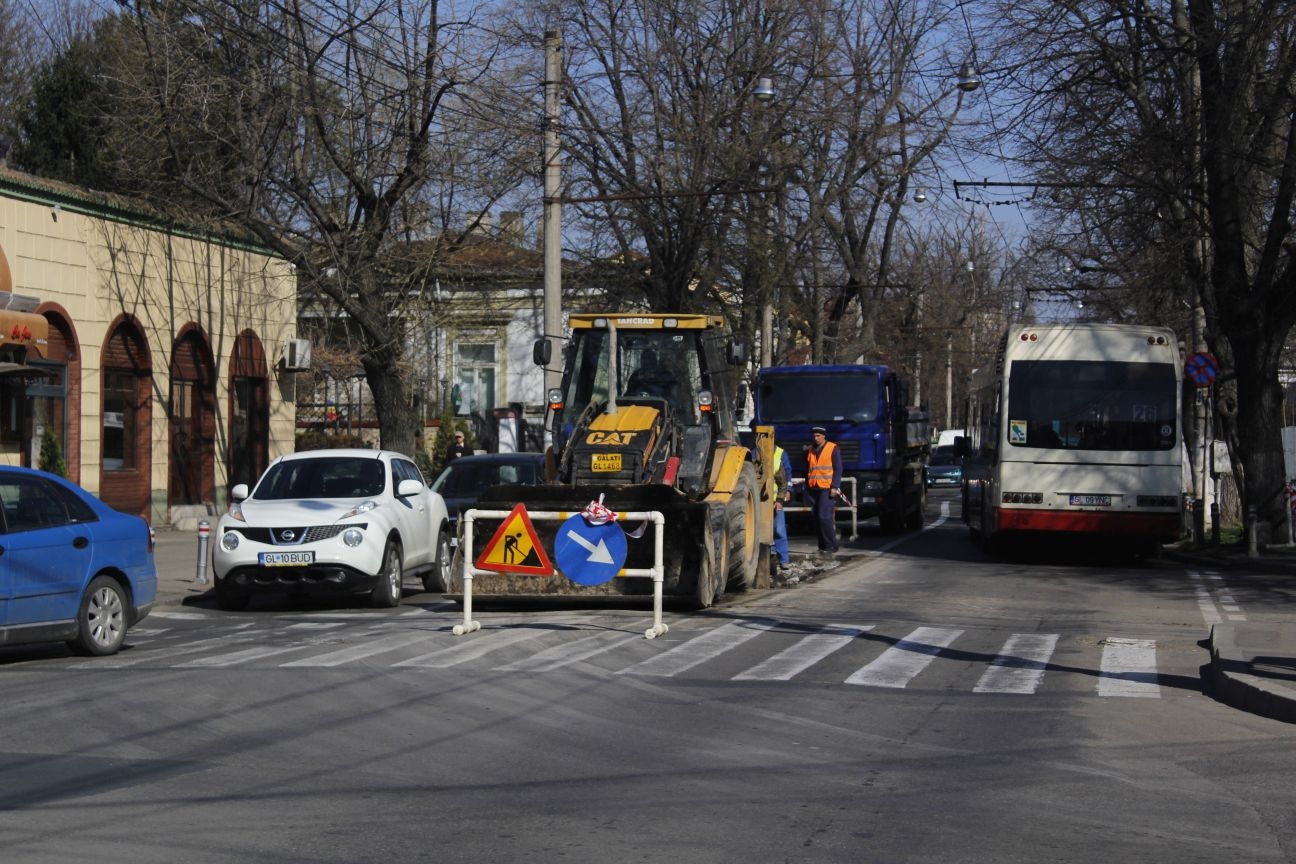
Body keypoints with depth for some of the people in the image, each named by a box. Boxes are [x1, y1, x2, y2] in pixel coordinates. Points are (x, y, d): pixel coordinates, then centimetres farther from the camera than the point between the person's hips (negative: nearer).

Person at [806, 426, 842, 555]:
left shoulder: (832, 449, 0)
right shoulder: (810, 450, 15)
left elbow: (838, 469, -3)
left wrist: (835, 487, -11)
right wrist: (807, 486, 15)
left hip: (826, 488, -6)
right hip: (813, 488, 6)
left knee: (824, 516, -14)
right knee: (817, 518, 5)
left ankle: (831, 545, -8)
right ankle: (822, 545, 11)